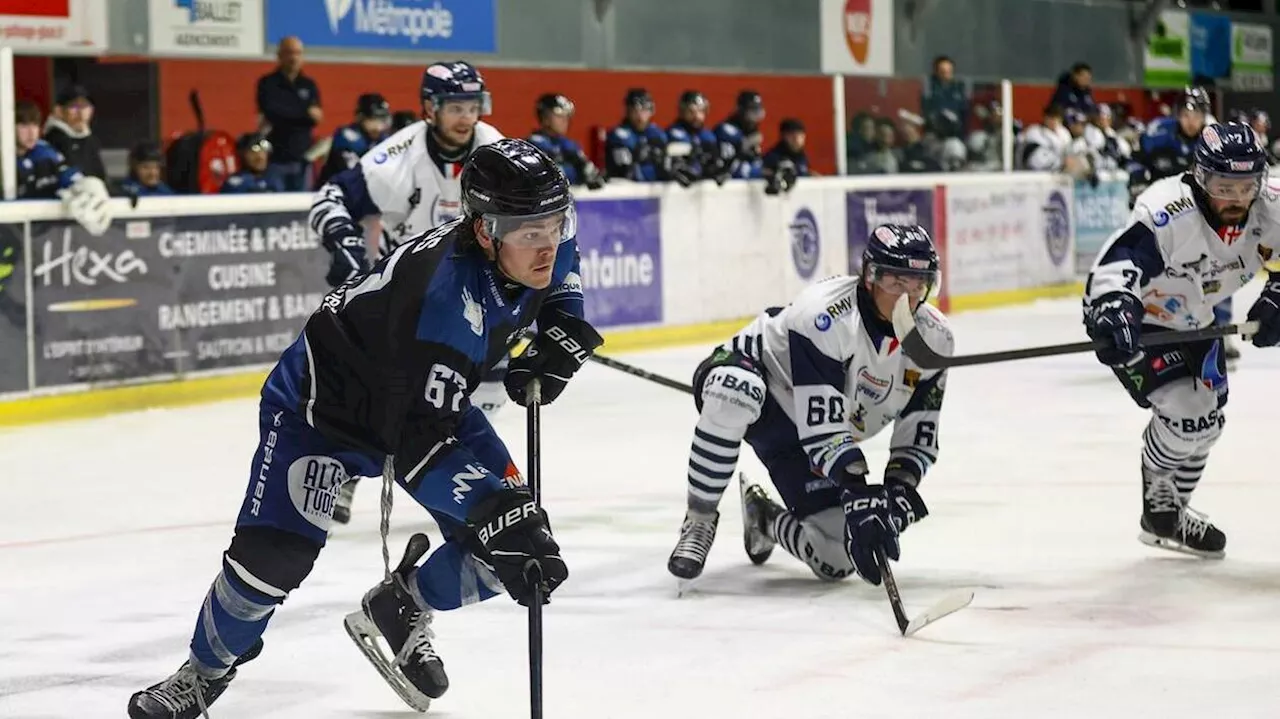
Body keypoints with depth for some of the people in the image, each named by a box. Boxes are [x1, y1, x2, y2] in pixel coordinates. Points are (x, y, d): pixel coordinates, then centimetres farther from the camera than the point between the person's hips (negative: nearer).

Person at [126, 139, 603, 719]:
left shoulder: (538, 233, -19)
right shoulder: (446, 292, -41)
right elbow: (415, 442, -41)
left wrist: (562, 325, -7)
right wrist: (497, 513, -49)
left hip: (433, 396, 7)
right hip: (327, 395, -7)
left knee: (513, 545, -7)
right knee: (275, 553, -19)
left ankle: (399, 611, 20)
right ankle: (207, 670, 9)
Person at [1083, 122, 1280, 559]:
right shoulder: (1167, 213, -38)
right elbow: (1118, 263, -49)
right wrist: (1112, 310, -68)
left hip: (1196, 322, 8)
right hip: (1138, 322, -8)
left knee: (1206, 422, 19)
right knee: (1186, 412, -20)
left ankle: (1172, 512, 44)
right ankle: (1159, 512, 7)